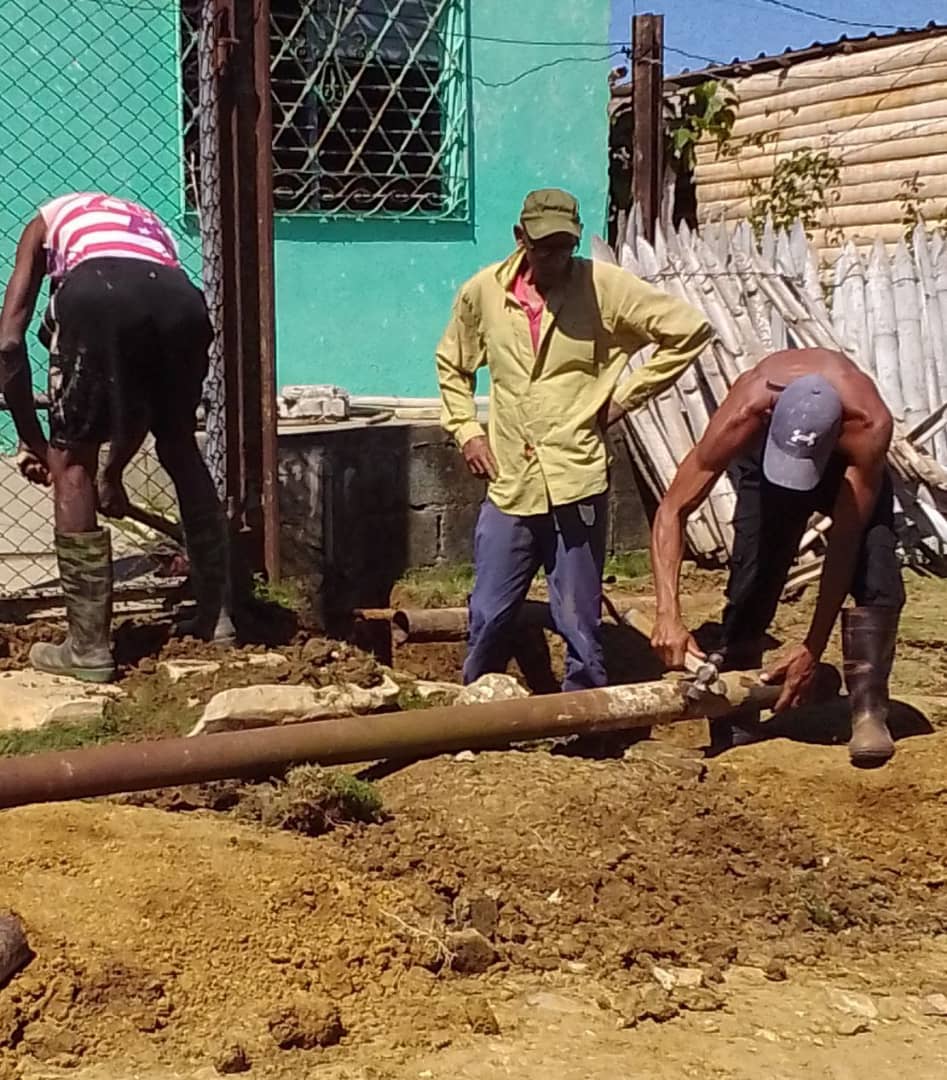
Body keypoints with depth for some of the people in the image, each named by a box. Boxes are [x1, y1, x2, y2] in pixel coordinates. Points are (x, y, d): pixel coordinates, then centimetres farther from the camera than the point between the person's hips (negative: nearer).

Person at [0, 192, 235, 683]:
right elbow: (144, 389, 40)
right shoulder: (149, 225, 43)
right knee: (181, 450, 25)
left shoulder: (47, 222, 35)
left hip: (96, 294, -4)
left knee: (72, 463, 11)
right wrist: (114, 471, 46)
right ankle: (216, 616, 31)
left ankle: (88, 647, 12)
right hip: (180, 299, 4)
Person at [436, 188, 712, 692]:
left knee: (579, 625, 5)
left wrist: (626, 396, -4)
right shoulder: (482, 291, 3)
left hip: (576, 482, -2)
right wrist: (466, 430, 8)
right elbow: (451, 363, 20)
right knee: (487, 619, 10)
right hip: (508, 485, 3)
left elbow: (689, 330, -3)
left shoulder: (606, 287, -6)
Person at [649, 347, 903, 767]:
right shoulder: (743, 415, -41)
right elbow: (671, 510, -36)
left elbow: (844, 543, -37)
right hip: (762, 458, 1)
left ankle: (869, 711, -10)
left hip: (847, 462, 0)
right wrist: (668, 615, -45)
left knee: (876, 573, -21)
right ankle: (735, 728, -1)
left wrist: (812, 649, -38)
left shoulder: (869, 425, -43)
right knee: (753, 579, -11)